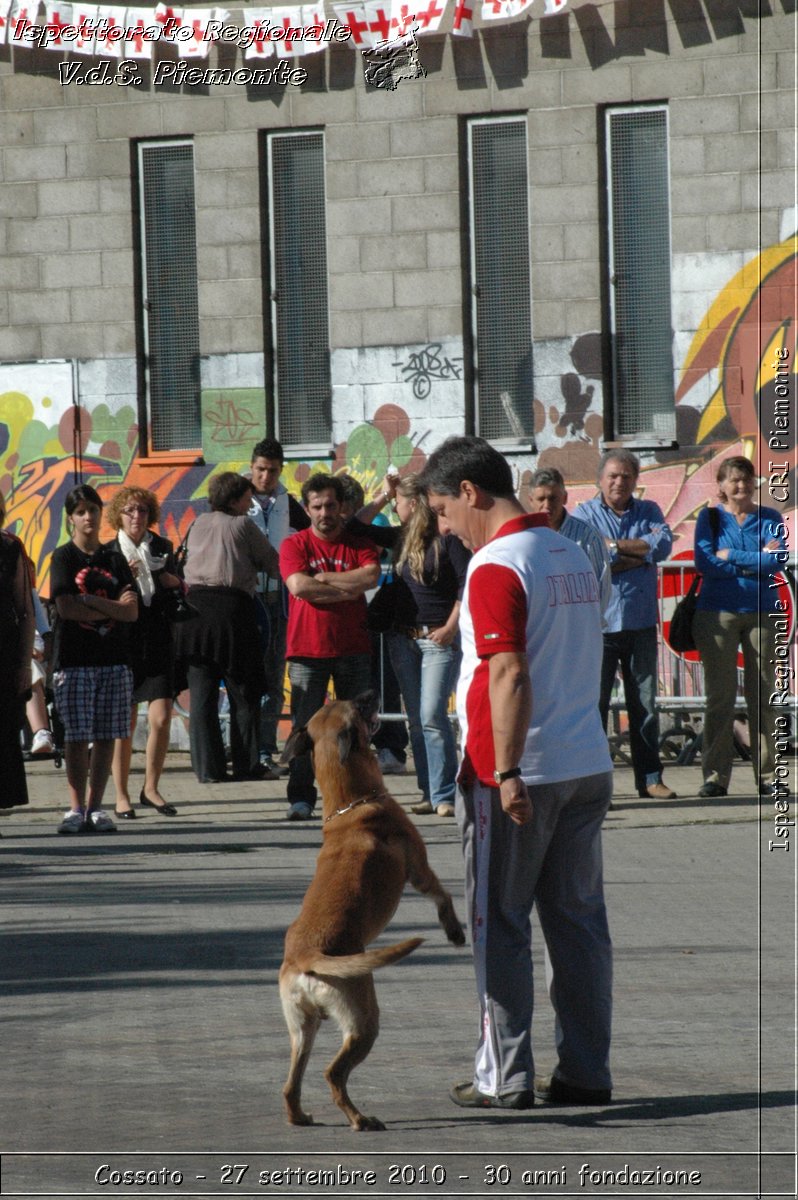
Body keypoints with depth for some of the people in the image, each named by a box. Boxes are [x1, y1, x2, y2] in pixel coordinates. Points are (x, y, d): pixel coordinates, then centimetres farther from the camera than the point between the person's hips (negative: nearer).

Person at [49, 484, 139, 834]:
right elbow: (66, 608, -10)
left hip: (114, 660, 3)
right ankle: (76, 809, -5)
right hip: (73, 659, -3)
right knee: (77, 736, -6)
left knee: (106, 736, 1)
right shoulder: (63, 558, 3)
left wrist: (91, 601, -9)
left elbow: (132, 612, 1)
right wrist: (113, 609, -6)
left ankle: (95, 807, 5)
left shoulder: (115, 560, 12)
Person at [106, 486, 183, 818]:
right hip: (122, 644, -2)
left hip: (158, 645, 2)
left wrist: (164, 574, -4)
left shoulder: (163, 548, 10)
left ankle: (150, 789, 10)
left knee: (161, 719, -6)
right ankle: (121, 795, 8)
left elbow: (178, 591, 15)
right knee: (124, 724, 0)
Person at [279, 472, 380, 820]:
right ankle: (301, 798, -4)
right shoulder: (295, 545, 2)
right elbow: (299, 586, -14)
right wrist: (349, 588, -8)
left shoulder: (358, 543, 8)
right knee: (305, 726, -5)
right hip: (307, 649, -2)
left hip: (353, 648, 2)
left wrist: (324, 578, -12)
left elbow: (371, 575, -11)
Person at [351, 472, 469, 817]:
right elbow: (356, 527, 18)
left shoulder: (448, 538, -8)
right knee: (416, 720, 7)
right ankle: (429, 793, 11)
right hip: (403, 637, 7)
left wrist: (451, 627, -13)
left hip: (438, 637, -7)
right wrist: (382, 495, 12)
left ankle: (444, 796, -10)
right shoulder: (401, 537, 11)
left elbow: (467, 584, -10)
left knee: (432, 717, -13)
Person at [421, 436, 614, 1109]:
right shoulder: (572, 555, 13)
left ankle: (504, 1078, 3)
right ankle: (586, 1073, 12)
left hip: (516, 776, -8)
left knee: (500, 927, 1)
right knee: (580, 922, 10)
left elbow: (510, 676, -22)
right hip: (588, 768, 8)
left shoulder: (496, 566, -14)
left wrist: (507, 774, -22)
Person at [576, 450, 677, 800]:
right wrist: (642, 553, -7)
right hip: (599, 624, -3)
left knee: (645, 703, 6)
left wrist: (615, 545, -10)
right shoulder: (585, 514, 2)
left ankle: (649, 777, 12)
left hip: (641, 624, 3)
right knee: (593, 702, -5)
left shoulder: (648, 511, 13)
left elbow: (663, 545, -7)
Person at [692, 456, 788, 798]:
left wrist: (731, 556, -9)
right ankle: (715, 776, 0)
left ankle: (767, 775, 6)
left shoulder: (770, 519, 8)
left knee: (762, 696, 1)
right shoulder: (709, 518, 6)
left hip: (761, 612, 1)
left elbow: (777, 560, -8)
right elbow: (704, 563, -8)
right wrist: (756, 561, -7)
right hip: (717, 612, -1)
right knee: (720, 696, -3)